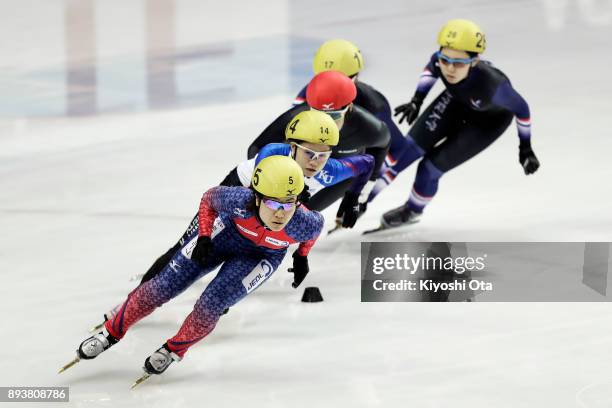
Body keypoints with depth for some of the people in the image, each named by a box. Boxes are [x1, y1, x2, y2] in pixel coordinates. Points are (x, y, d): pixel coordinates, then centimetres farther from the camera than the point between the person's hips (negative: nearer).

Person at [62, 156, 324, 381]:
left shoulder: (304, 223, -37)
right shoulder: (240, 201, -40)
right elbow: (209, 198, -15)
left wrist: (302, 257, 1)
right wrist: (203, 237, -22)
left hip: (262, 256, 0)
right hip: (225, 231, 0)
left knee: (211, 305, -15)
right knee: (165, 286, -1)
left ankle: (173, 350, 15)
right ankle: (112, 332, 20)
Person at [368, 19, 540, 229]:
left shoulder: (491, 84, -45)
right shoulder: (442, 60, -33)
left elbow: (521, 108, -24)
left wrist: (526, 148, -12)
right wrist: (417, 100, -11)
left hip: (489, 120, -4)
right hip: (458, 100, 4)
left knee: (432, 166, -7)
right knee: (409, 148, -7)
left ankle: (413, 210, 25)